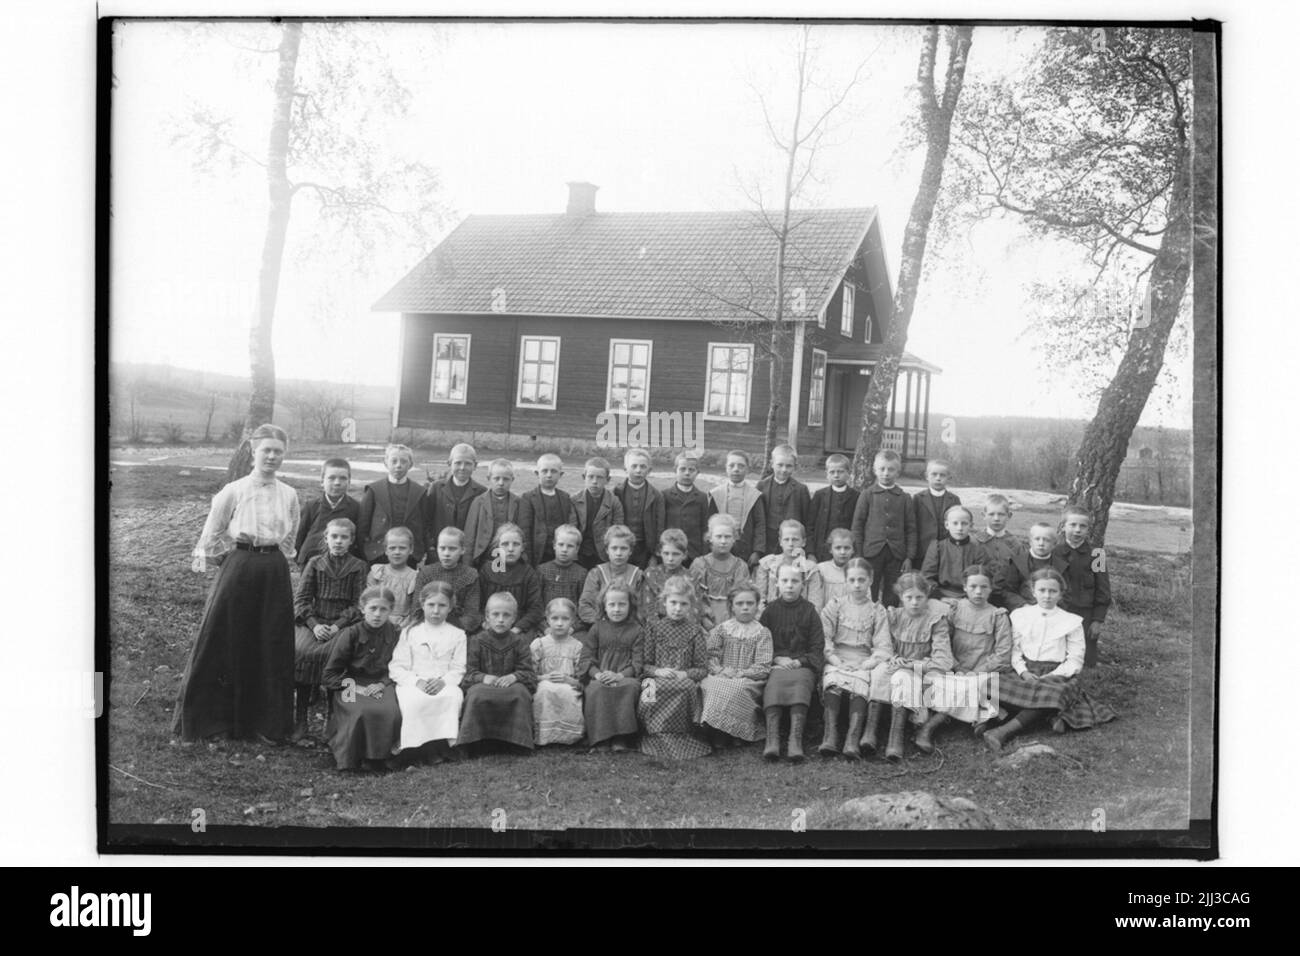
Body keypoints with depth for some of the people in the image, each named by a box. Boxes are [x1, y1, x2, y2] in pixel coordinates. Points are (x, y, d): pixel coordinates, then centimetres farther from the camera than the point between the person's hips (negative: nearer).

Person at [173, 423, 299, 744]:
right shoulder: (233, 491, -6)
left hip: (275, 573, 3)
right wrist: (237, 562, 4)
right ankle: (213, 720, 17)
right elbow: (212, 535, 2)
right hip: (237, 569, -3)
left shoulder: (288, 495, 4)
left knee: (273, 646, 7)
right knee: (225, 642, 3)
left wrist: (272, 563, 11)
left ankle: (267, 722, 19)